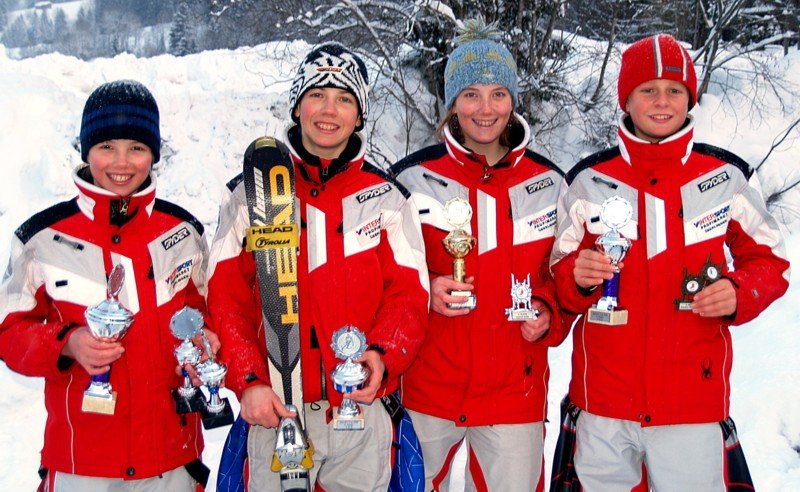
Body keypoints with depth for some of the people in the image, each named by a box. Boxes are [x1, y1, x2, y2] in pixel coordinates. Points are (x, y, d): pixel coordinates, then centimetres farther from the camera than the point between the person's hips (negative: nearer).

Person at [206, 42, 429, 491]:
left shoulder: (385, 197, 5)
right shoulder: (251, 193, 3)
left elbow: (409, 293, 1)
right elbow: (226, 296, 1)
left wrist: (383, 356, -17)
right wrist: (248, 381, -11)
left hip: (362, 411, 1)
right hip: (277, 412, 0)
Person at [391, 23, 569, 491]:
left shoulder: (548, 182, 4)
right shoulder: (413, 178, -3)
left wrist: (547, 314, -6)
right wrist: (424, 292, -16)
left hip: (515, 392, 1)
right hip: (428, 387, -1)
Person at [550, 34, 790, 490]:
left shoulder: (729, 176, 0)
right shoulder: (588, 179, 1)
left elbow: (770, 258, 9)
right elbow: (560, 274, 8)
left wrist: (740, 292, -12)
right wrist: (578, 277, -15)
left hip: (693, 402, -1)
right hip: (602, 401, 1)